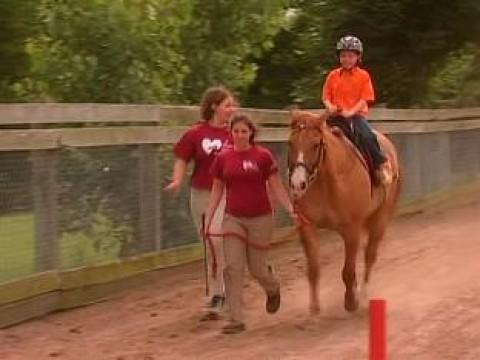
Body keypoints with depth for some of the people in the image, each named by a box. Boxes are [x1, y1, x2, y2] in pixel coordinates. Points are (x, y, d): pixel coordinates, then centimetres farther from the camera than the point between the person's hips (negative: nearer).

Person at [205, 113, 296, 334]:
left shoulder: (263, 156, -6)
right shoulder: (222, 158, 1)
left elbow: (276, 187, -3)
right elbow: (217, 191, 8)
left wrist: (290, 209, -14)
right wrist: (208, 219, 4)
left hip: (260, 218, -2)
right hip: (233, 218, 2)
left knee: (257, 268, 6)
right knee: (232, 268, -5)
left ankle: (273, 289, 42)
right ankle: (236, 320, -1)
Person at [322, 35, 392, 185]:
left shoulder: (363, 76, 1)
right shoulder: (333, 75, 9)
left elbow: (364, 99, -5)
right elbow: (326, 96, 9)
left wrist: (351, 111, -19)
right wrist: (329, 106, -13)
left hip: (356, 115, -3)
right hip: (336, 116, 3)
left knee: (367, 136, -28)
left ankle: (381, 164, -12)